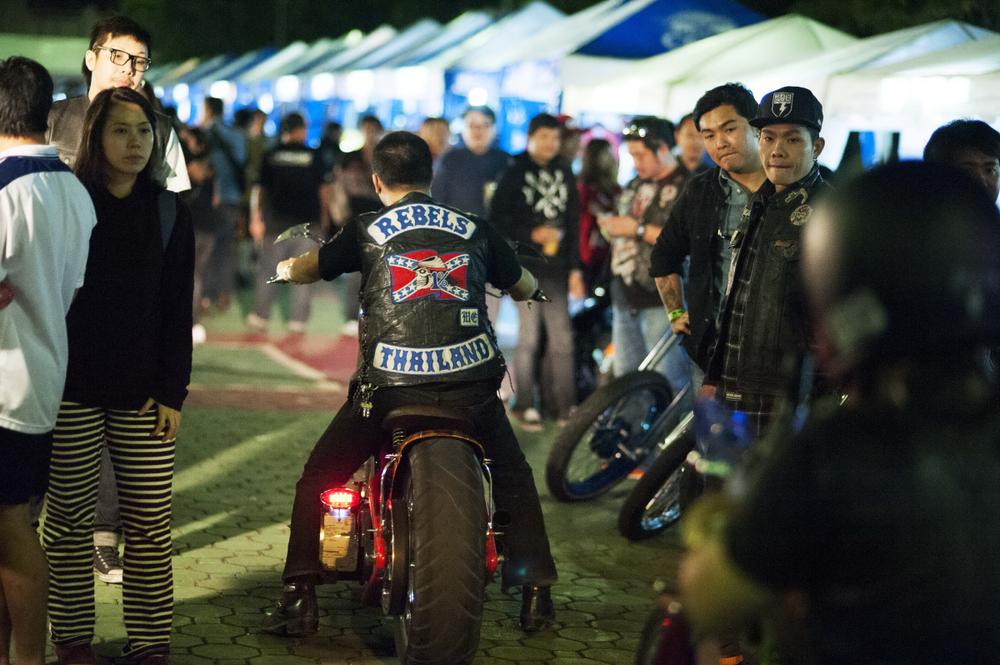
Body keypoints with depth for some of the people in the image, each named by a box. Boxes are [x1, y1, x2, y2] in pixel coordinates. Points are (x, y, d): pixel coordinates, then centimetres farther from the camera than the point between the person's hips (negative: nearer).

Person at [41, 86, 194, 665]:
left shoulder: (170, 213, 6)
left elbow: (178, 311, 6)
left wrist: (173, 391, -2)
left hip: (144, 394, 1)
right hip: (72, 391, -1)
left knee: (151, 522, -1)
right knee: (70, 518, 4)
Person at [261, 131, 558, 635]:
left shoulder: (366, 231, 7)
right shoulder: (474, 229, 13)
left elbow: (302, 269, 14)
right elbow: (524, 288, 26)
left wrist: (286, 268, 39)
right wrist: (528, 283, 50)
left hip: (391, 384, -2)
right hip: (471, 381, 2)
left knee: (316, 479, 13)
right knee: (513, 479, 24)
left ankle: (299, 595, 4)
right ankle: (536, 593, 18)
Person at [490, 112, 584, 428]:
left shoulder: (564, 173, 12)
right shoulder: (515, 173, 1)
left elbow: (573, 223, 13)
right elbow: (497, 220, -3)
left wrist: (575, 268, 10)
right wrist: (532, 235, -13)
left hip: (556, 269, 4)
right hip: (526, 268, -4)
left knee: (562, 338, 2)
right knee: (529, 337, -2)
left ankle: (566, 405, 8)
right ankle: (524, 404, 6)